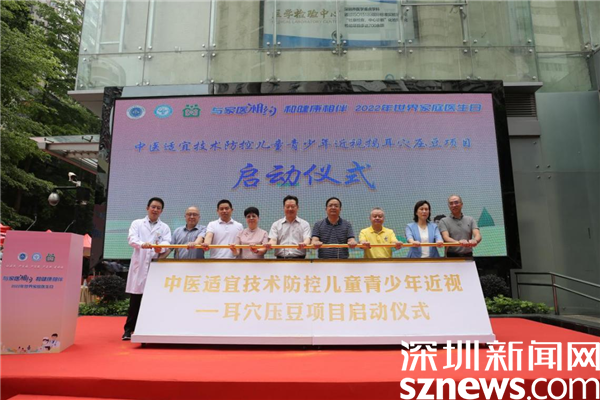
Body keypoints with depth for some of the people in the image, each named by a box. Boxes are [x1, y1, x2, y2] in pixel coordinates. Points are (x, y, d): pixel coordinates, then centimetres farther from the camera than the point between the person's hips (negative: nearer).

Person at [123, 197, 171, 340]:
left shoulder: (165, 227, 12)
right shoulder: (137, 223, 11)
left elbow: (167, 242, -4)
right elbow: (131, 238, -7)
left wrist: (160, 248, -28)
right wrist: (142, 244, -29)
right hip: (139, 265, -1)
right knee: (135, 299, 2)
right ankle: (129, 329, 13)